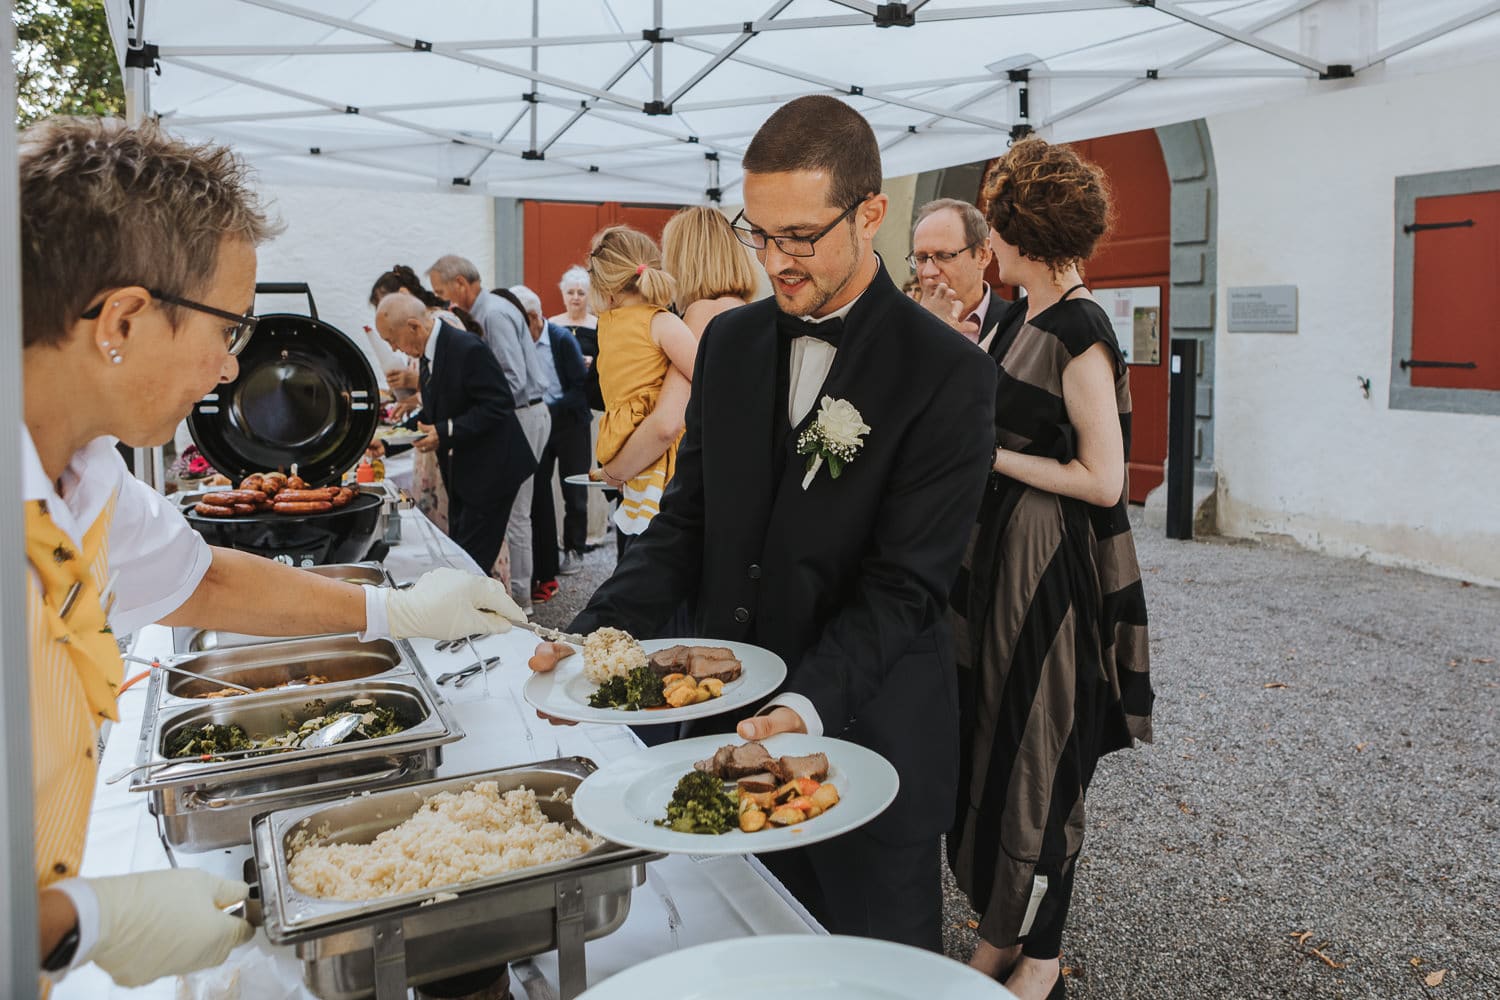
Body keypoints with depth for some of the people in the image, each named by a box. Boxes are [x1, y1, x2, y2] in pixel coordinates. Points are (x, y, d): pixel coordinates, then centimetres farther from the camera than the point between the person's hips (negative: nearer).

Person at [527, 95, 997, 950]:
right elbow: (688, 521, 6)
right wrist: (600, 631, -9)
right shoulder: (730, 343, 5)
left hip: (866, 740, -4)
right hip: (732, 729, 5)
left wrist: (808, 705, -30)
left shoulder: (949, 374, -13)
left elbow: (905, 584, -17)